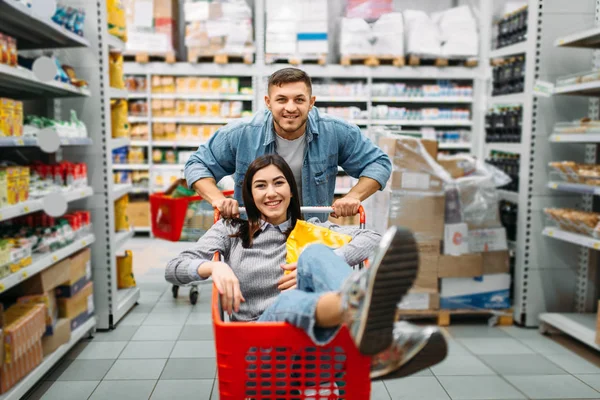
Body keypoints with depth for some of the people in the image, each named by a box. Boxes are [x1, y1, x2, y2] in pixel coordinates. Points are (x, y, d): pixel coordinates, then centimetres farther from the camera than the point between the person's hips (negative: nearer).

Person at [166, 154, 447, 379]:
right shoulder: (231, 230, 17)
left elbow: (373, 240, 3)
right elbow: (173, 268, 7)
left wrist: (314, 266, -12)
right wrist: (215, 266, -16)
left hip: (320, 330, 1)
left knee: (315, 253, -28)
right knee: (288, 301, -37)